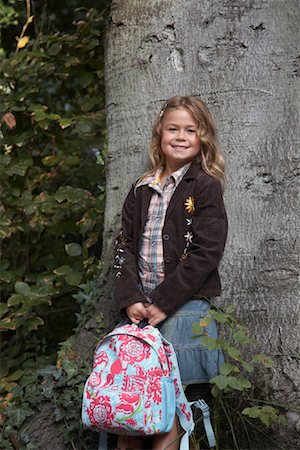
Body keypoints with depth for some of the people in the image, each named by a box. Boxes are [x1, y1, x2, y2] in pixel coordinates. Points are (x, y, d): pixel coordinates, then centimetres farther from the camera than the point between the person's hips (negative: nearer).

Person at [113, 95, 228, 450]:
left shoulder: (206, 187, -1)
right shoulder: (142, 190, 14)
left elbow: (205, 253, -10)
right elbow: (125, 246, 9)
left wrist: (163, 303, -13)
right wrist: (130, 298, -7)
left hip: (186, 301, -4)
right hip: (142, 303, 5)